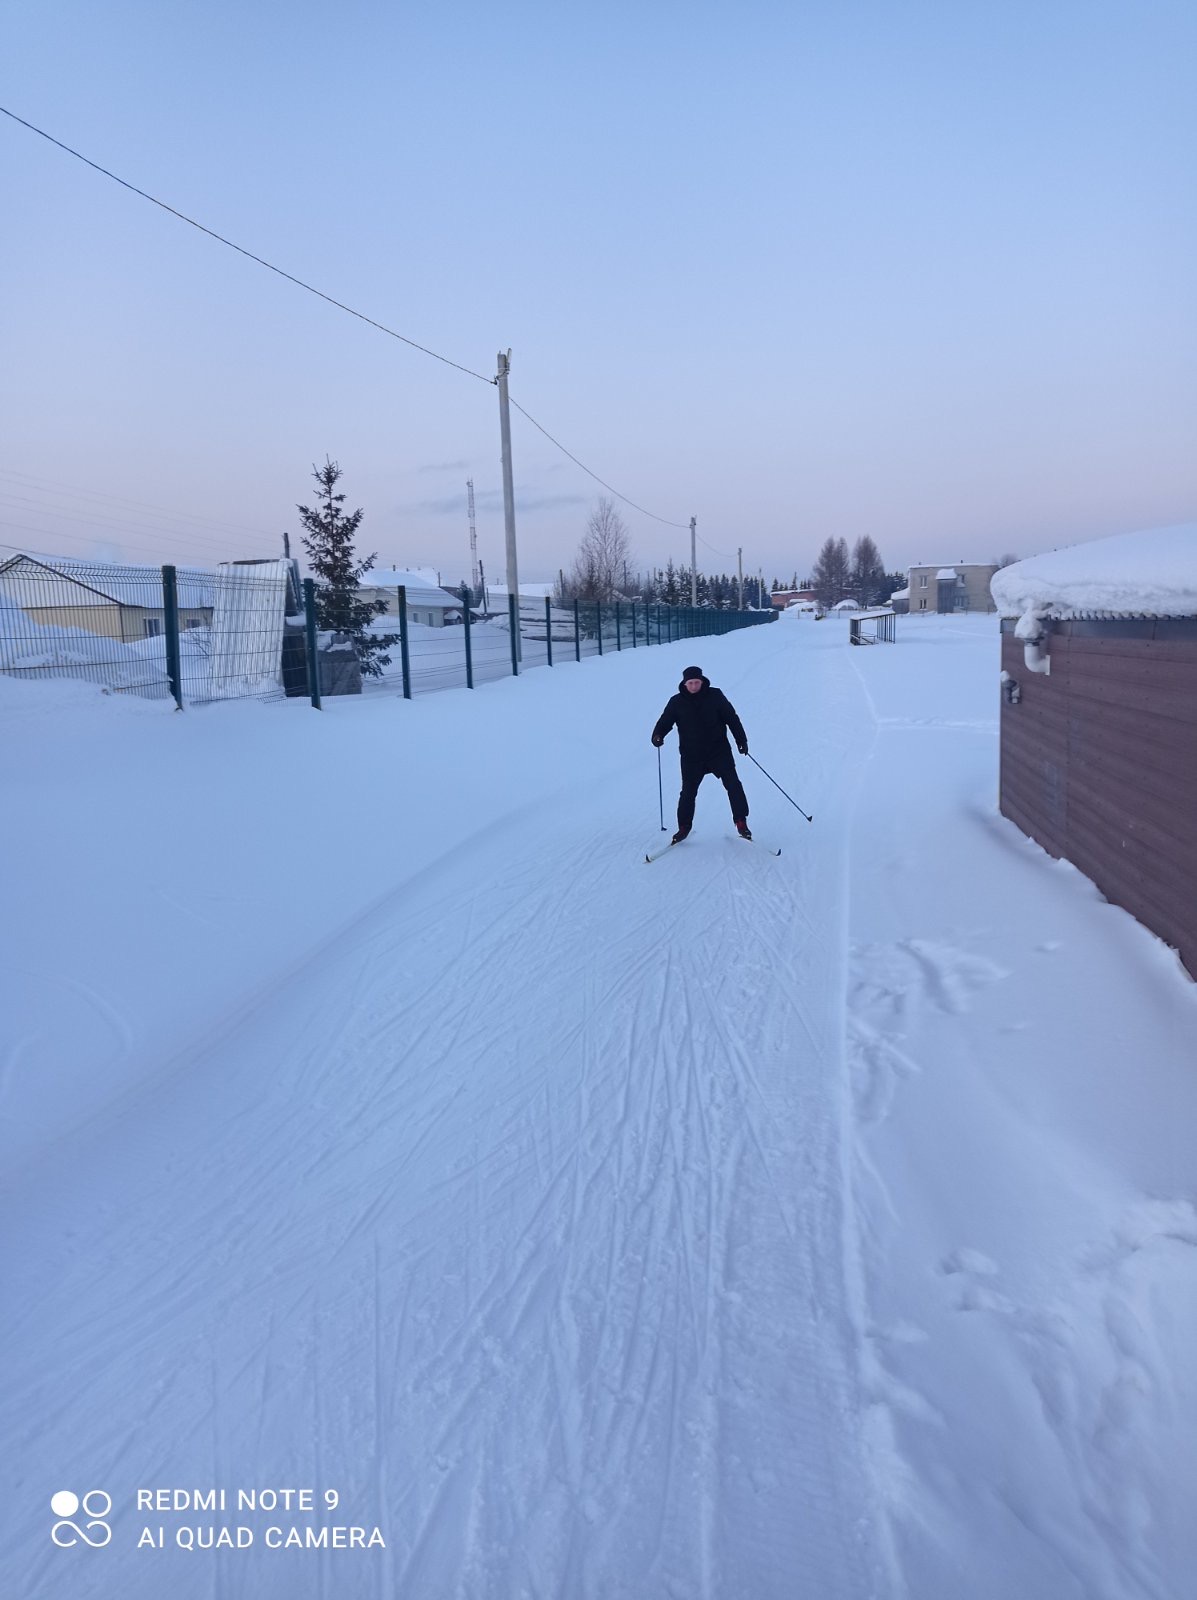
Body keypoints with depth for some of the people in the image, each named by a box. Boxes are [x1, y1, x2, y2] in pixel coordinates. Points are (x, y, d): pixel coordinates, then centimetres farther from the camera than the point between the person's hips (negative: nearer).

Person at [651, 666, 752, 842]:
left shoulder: (715, 696, -3)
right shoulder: (677, 702, -2)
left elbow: (732, 718, 3)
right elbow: (665, 721, 3)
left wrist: (741, 740, 1)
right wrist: (658, 735, -17)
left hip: (719, 752, -1)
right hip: (691, 756, 1)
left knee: (733, 784, -10)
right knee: (688, 793, 4)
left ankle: (741, 822, 1)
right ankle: (684, 827, 21)